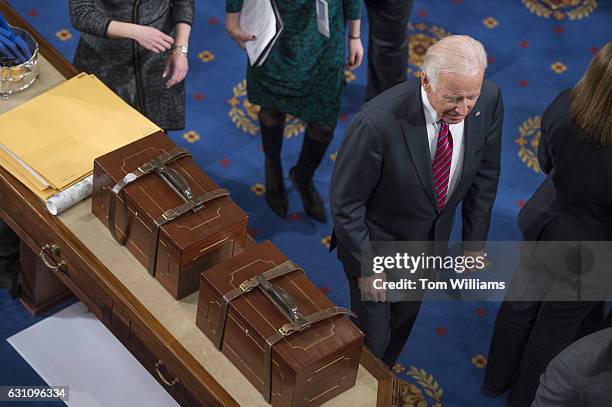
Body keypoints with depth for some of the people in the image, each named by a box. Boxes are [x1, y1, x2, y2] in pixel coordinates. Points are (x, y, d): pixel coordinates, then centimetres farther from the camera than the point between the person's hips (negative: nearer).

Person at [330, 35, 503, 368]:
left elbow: (484, 172, -3)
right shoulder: (378, 122, -38)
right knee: (373, 339, 13)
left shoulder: (488, 100, -22)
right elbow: (345, 203, -23)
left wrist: (475, 241, 2)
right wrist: (365, 267, -16)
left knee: (403, 321, 28)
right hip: (377, 241, -5)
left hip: (432, 240, 5)